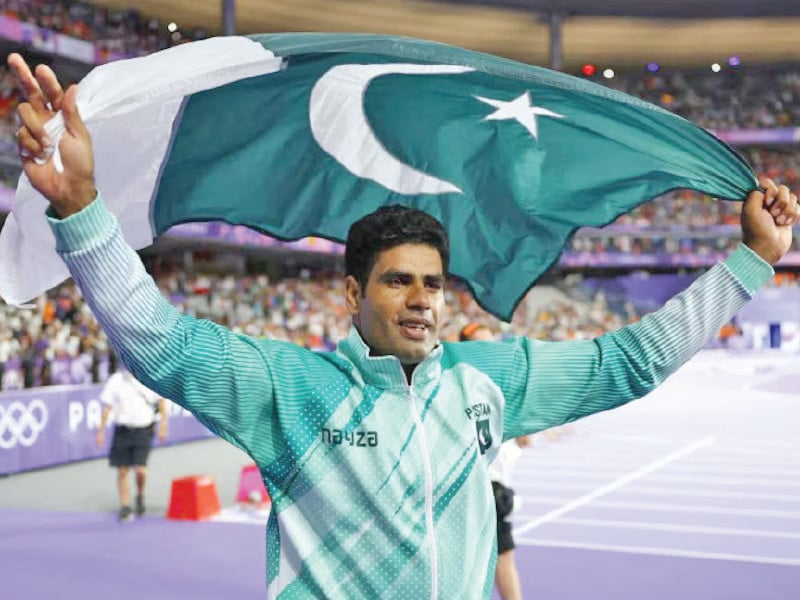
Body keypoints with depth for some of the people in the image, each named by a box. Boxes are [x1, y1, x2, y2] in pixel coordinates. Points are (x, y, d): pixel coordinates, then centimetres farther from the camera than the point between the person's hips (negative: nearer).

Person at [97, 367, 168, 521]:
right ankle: (125, 506, 17)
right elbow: (107, 407, 6)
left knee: (140, 470, -11)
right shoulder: (115, 380, 1)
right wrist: (101, 431, 5)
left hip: (143, 430, -1)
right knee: (122, 471, 4)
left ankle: (140, 495, 19)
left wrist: (163, 425, 4)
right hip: (123, 431, 2)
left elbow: (161, 401, 8)